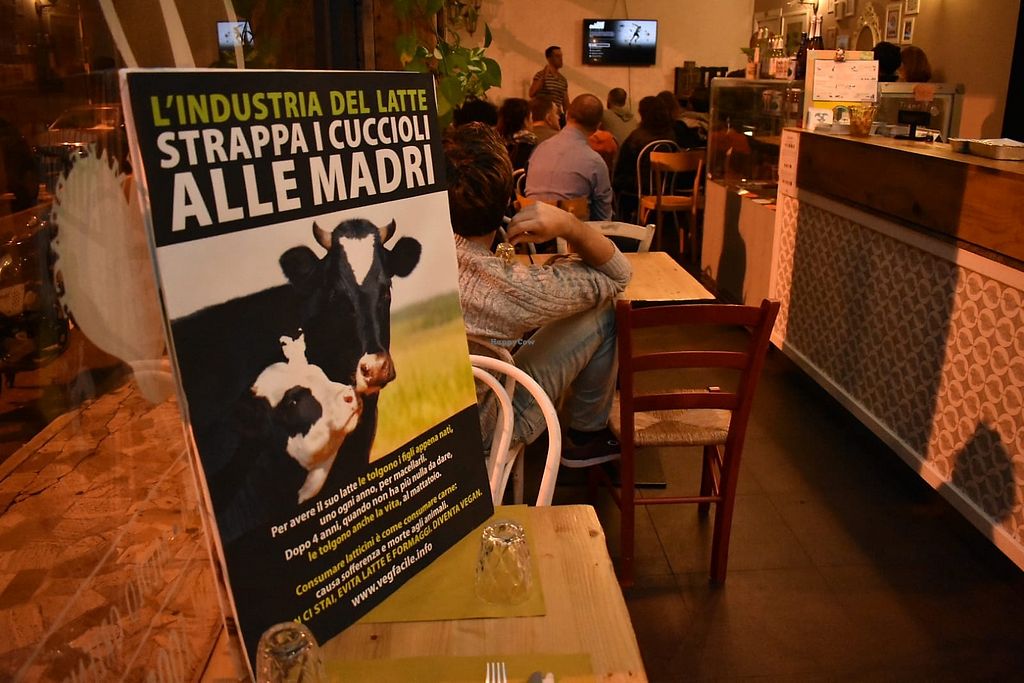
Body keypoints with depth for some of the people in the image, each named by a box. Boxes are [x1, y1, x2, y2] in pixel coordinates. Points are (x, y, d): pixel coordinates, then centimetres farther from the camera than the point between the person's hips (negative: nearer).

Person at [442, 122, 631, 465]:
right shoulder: (510, 288, -36)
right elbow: (617, 274, -18)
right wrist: (570, 225, -32)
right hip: (480, 433, -6)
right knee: (603, 310, -5)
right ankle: (586, 435, 20)